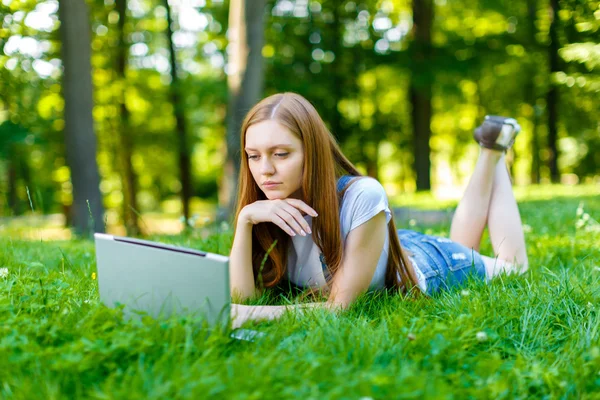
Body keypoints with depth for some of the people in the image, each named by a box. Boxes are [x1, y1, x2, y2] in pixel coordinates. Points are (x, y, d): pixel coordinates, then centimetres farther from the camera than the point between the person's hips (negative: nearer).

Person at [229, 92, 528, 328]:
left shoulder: (362, 196, -44)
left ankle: (494, 149, 38)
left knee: (511, 264, 28)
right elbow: (240, 300, -33)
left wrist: (246, 313, -55)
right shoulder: (266, 211, -28)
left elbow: (339, 306, -41)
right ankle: (488, 153, 42)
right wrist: (245, 221, -46)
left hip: (434, 263, -4)